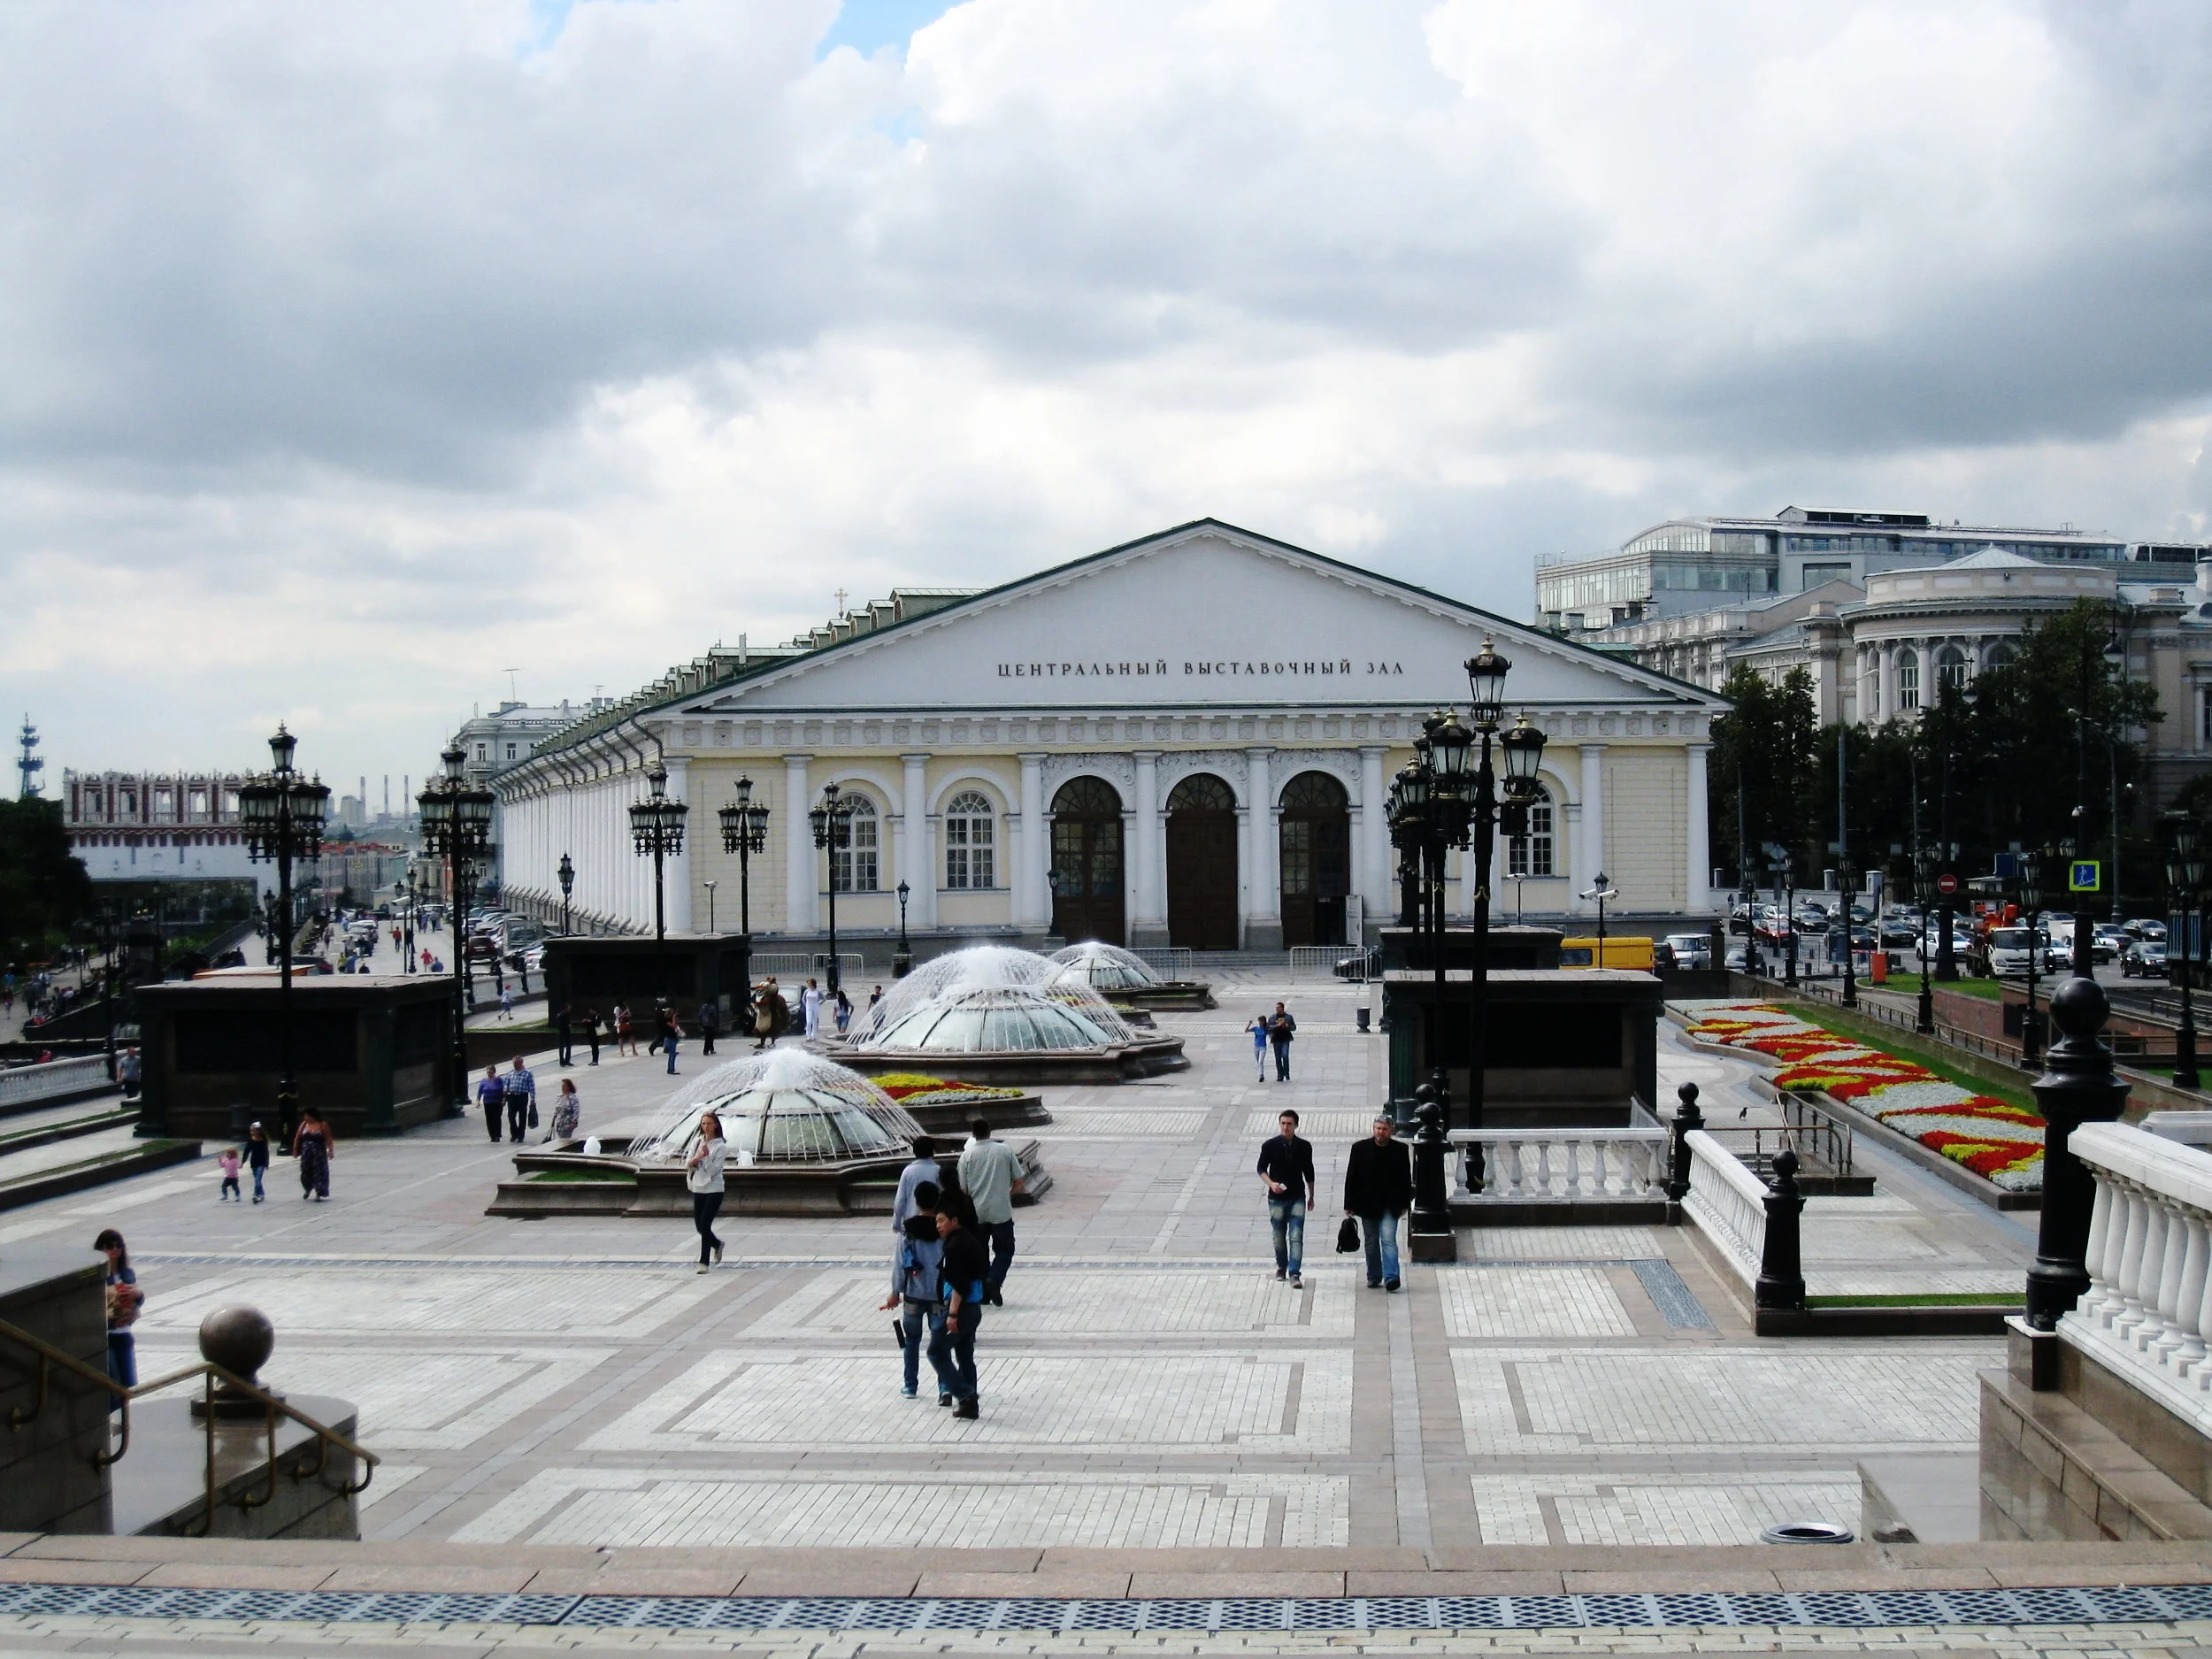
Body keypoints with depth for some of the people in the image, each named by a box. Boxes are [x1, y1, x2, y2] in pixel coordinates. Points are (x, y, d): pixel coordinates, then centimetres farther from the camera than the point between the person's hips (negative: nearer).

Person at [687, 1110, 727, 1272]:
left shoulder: (721, 1146, -6)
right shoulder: (698, 1143, 8)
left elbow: (713, 1170, -12)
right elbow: (688, 1166, 4)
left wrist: (706, 1156, -25)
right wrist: (697, 1158, -14)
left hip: (713, 1190, -5)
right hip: (698, 1190, 5)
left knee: (705, 1224, -12)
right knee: (700, 1226, 10)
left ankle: (704, 1262, -5)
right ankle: (717, 1244, 39)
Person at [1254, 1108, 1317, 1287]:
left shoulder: (1304, 1147, 2)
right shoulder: (1270, 1146, -1)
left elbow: (1308, 1172, 13)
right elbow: (1261, 1168, 5)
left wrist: (1311, 1196, 17)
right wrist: (1271, 1184, -13)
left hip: (1297, 1198, 0)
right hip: (1277, 1198, 0)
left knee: (1296, 1237, -10)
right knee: (1279, 1237, 10)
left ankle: (1294, 1273, -13)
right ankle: (1281, 1267, 30)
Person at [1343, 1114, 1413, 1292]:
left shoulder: (1401, 1150, 0)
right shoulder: (1360, 1148, 0)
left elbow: (1406, 1179, 6)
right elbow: (1351, 1177, 1)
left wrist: (1404, 1204, 2)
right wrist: (1349, 1205, -2)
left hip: (1389, 1206, -1)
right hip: (1368, 1205, 1)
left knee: (1389, 1239, -13)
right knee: (1372, 1242, 10)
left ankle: (1390, 1277, -18)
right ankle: (1374, 1277, 21)